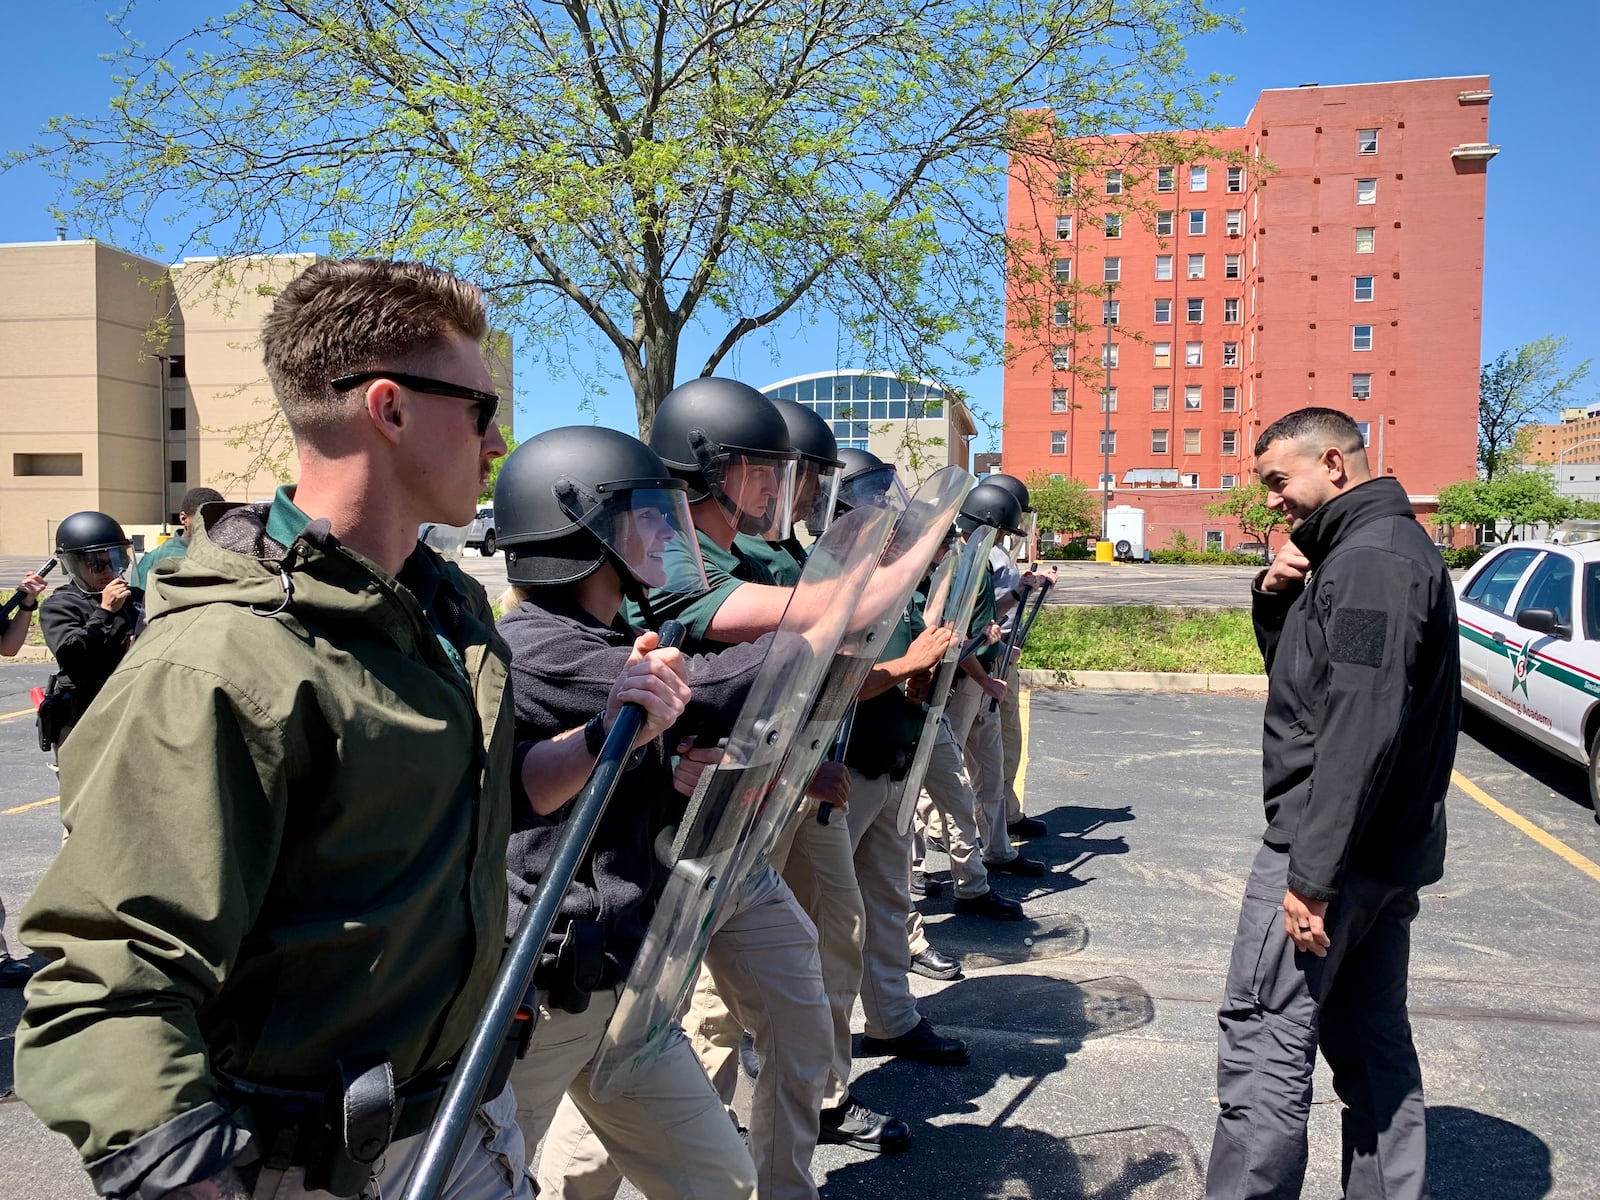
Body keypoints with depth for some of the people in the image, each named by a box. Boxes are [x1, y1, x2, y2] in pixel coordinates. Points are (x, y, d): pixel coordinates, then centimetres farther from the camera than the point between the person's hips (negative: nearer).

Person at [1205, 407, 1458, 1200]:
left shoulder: (1369, 559, -17)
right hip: (1386, 847, 10)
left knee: (1263, 1043, -5)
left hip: (1331, 845, -10)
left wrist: (1311, 874, -24)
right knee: (1373, 1044, 16)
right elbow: (1300, 674, 21)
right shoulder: (1385, 547, 16)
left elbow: (1360, 729, -25)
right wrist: (1277, 597, 2)